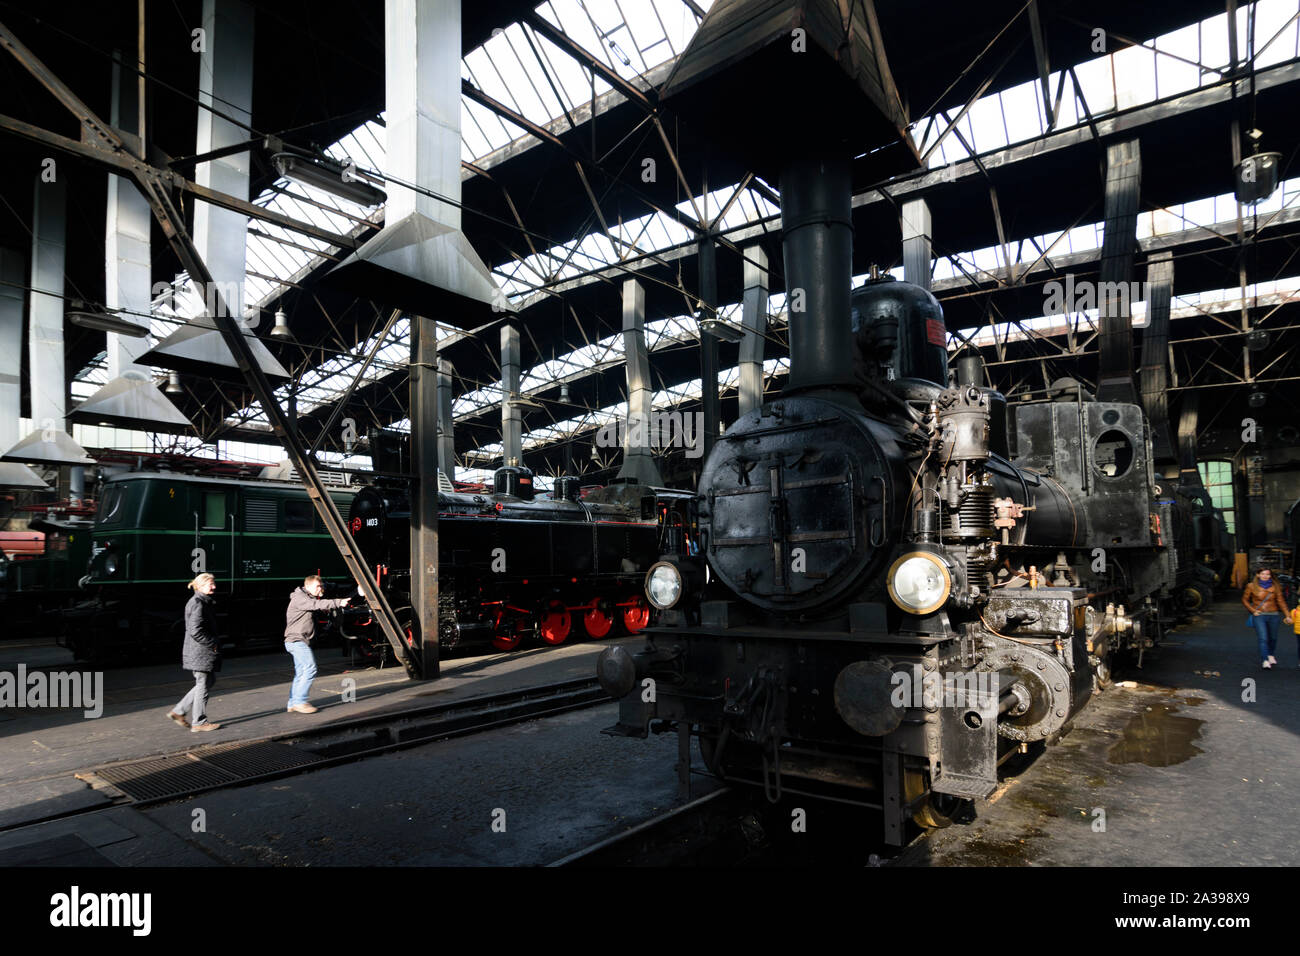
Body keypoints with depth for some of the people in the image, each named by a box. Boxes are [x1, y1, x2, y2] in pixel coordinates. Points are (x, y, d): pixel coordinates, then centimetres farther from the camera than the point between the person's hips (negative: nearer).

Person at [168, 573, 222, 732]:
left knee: (209, 680, 17)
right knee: (203, 685, -1)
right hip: (200, 652, -10)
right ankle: (199, 722, 10)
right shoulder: (198, 604, -17)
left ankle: (178, 711, 22)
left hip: (203, 651, 10)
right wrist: (213, 643, -16)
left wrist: (215, 642, 13)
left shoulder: (205, 602, 15)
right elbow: (195, 631, -23)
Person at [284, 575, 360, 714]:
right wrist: (338, 602, -35)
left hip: (301, 642, 10)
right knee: (310, 668, -15)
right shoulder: (299, 598, -12)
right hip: (297, 640, -10)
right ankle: (300, 702, -12)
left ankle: (293, 704, 14)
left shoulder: (309, 598, 20)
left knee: (300, 673, 10)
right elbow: (317, 604, -26)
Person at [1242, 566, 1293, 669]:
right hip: (1259, 615, -3)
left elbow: (1281, 602, 2)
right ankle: (1265, 661, -14)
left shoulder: (1275, 587, 2)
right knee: (1263, 638, -12)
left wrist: (1287, 615, -5)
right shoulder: (1251, 586, -3)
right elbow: (1244, 600, 7)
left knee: (1273, 638, 15)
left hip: (1273, 615, 3)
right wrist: (1253, 610, -3)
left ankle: (1270, 655, 41)